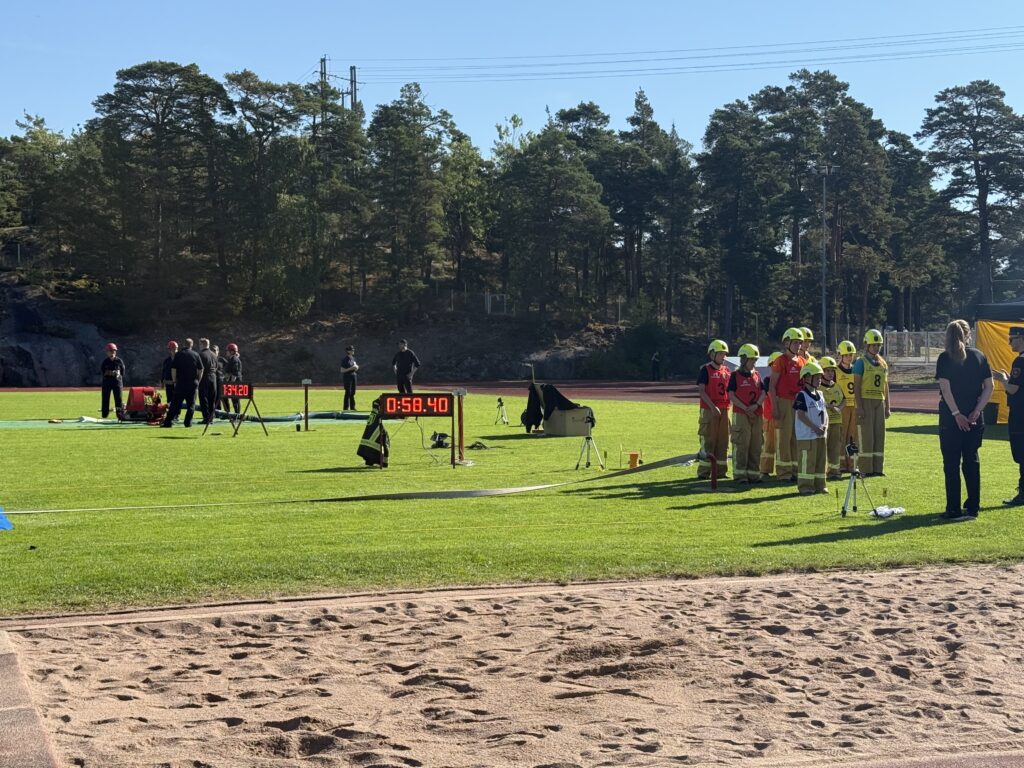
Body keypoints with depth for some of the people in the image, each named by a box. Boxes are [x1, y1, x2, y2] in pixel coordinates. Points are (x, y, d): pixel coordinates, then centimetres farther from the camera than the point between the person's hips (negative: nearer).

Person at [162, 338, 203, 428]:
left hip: (181, 383, 0)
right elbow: (200, 369, 5)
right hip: (193, 383, 0)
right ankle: (188, 422, 4)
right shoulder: (196, 355, 3)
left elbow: (173, 369, -3)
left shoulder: (178, 354, -1)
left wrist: (174, 380, 5)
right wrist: (197, 380, 14)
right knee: (191, 404, 8)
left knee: (175, 404, 1)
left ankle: (168, 422, -3)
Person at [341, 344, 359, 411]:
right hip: (347, 376, -8)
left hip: (353, 376, 8)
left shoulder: (353, 358, 12)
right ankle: (345, 408, -3)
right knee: (348, 392, -8)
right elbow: (342, 370, -15)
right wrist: (350, 368, -23)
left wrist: (356, 367, -2)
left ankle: (352, 407, 18)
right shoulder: (345, 359, -12)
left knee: (353, 392, 11)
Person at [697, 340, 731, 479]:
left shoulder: (726, 371, 14)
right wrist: (713, 406, -20)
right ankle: (704, 471, -1)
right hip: (709, 410, -6)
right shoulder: (705, 370, -4)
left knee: (723, 441, 7)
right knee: (708, 441, -5)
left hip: (724, 409, 6)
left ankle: (720, 471, 14)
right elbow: (701, 391, -11)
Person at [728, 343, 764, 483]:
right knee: (741, 445, -5)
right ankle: (740, 475, -1)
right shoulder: (735, 375, -2)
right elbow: (731, 396, -8)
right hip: (740, 414, -5)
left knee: (756, 445, 7)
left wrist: (756, 405, -12)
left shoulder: (757, 375, 13)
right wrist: (745, 408, -15)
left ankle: (753, 474, 13)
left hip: (756, 414, 5)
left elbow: (763, 393, 7)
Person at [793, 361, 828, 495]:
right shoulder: (802, 395, -11)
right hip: (806, 435, -8)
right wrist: (815, 428, -18)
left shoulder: (820, 395, 15)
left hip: (820, 434, 8)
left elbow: (824, 412, 17)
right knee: (807, 461, -6)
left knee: (820, 460, 11)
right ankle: (805, 486, -1)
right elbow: (801, 415, -16)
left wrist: (825, 425, -2)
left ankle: (819, 485, 18)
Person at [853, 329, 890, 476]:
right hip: (866, 401, -6)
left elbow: (886, 386, 17)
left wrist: (887, 407, 13)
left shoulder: (883, 363, 14)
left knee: (879, 434, 5)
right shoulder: (861, 362, -4)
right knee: (866, 435, -6)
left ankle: (878, 468, 10)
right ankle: (866, 469, -3)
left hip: (879, 402, 6)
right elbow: (856, 385, -9)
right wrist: (859, 407, -16)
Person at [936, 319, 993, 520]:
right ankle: (973, 507, 14)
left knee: (951, 463, 1)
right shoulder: (979, 356, 5)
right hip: (974, 418, 3)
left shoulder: (945, 358, -5)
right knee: (971, 460, 12)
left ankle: (954, 509, 1)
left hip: (951, 416, -3)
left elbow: (945, 389, -13)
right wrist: (976, 411, -3)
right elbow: (989, 386, 0)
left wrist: (956, 414, -13)